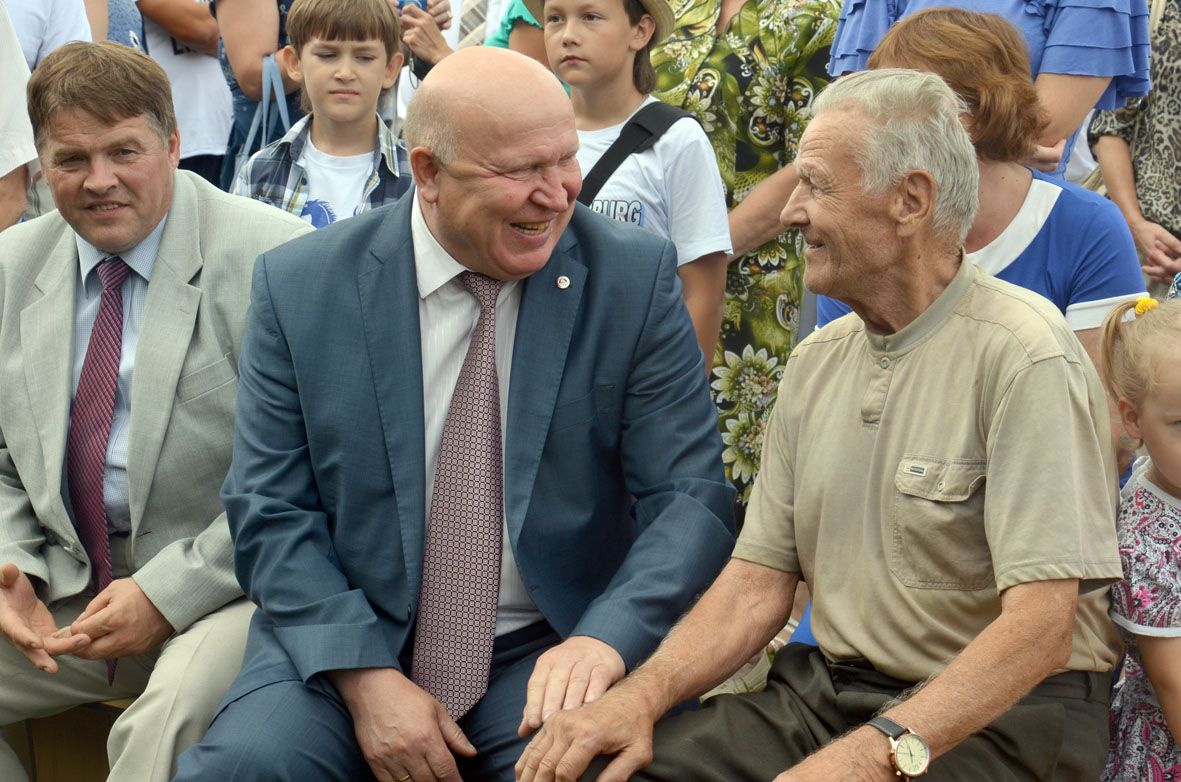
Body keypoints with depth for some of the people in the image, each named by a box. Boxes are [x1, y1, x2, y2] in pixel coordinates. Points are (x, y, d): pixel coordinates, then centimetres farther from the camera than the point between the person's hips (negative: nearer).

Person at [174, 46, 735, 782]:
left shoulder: (635, 278, -5)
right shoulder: (301, 286, -4)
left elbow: (691, 496, -7)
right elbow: (271, 512, -2)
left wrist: (607, 639, -25)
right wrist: (364, 675, -16)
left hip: (549, 651, 0)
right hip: (346, 644, 0)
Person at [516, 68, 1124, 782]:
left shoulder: (1022, 355, -14)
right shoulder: (816, 362, 10)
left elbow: (1040, 623, -20)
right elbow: (760, 580, 7)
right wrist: (642, 694, -9)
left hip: (999, 717, -5)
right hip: (824, 692, 6)